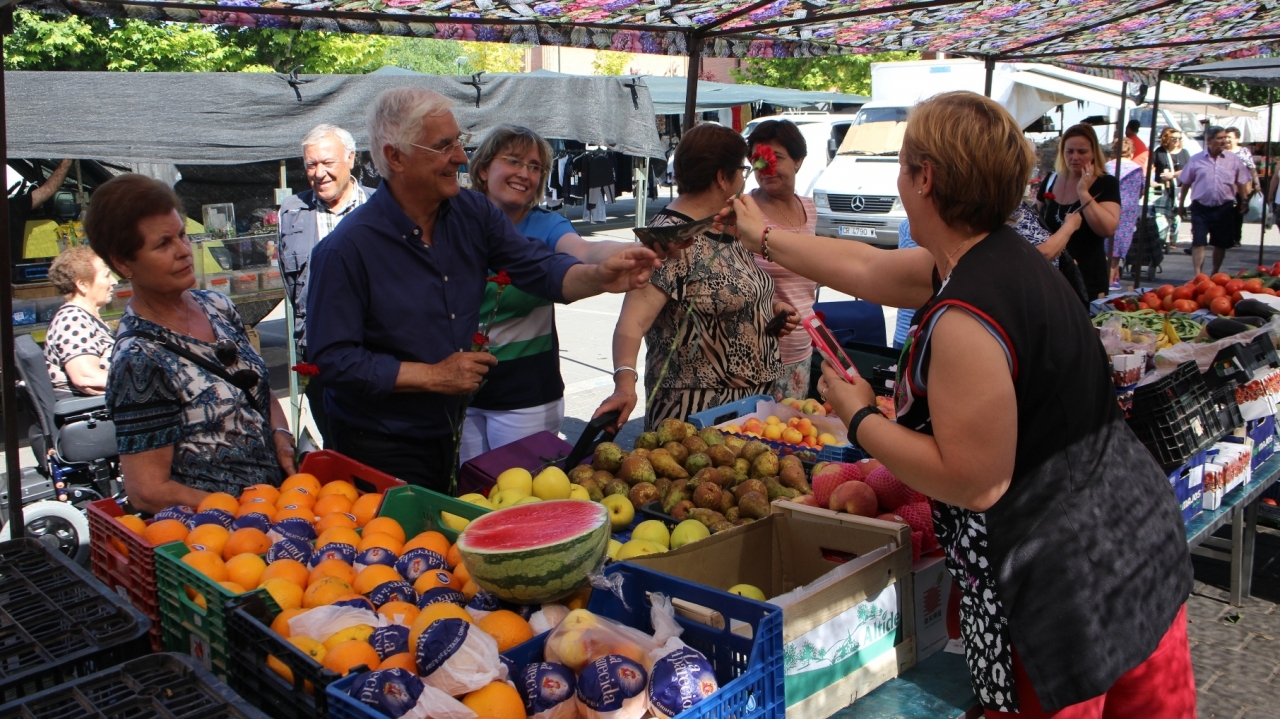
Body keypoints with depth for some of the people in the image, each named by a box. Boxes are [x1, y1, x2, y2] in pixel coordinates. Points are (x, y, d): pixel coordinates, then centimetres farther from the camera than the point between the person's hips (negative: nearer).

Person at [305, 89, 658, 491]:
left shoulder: (472, 214, -1)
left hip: (456, 435, 6)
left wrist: (599, 278, -28)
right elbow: (331, 360, -20)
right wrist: (434, 376, -20)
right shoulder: (346, 249, -20)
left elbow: (538, 268, -7)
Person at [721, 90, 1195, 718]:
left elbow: (971, 482, -25)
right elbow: (866, 268, 17)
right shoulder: (1002, 257, 5)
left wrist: (859, 417, -11)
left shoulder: (966, 319, -27)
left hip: (1062, 585, -9)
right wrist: (764, 238, 29)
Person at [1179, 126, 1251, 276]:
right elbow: (1186, 183, 6)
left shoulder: (1234, 160, 2)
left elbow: (1242, 183, 9)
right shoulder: (1196, 160, 0)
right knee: (1198, 242, -8)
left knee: (1221, 244, 11)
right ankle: (1197, 276, -8)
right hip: (1201, 207, -2)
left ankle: (1215, 275, 26)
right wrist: (1181, 205, 8)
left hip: (1224, 208, 2)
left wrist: (1244, 201, 2)